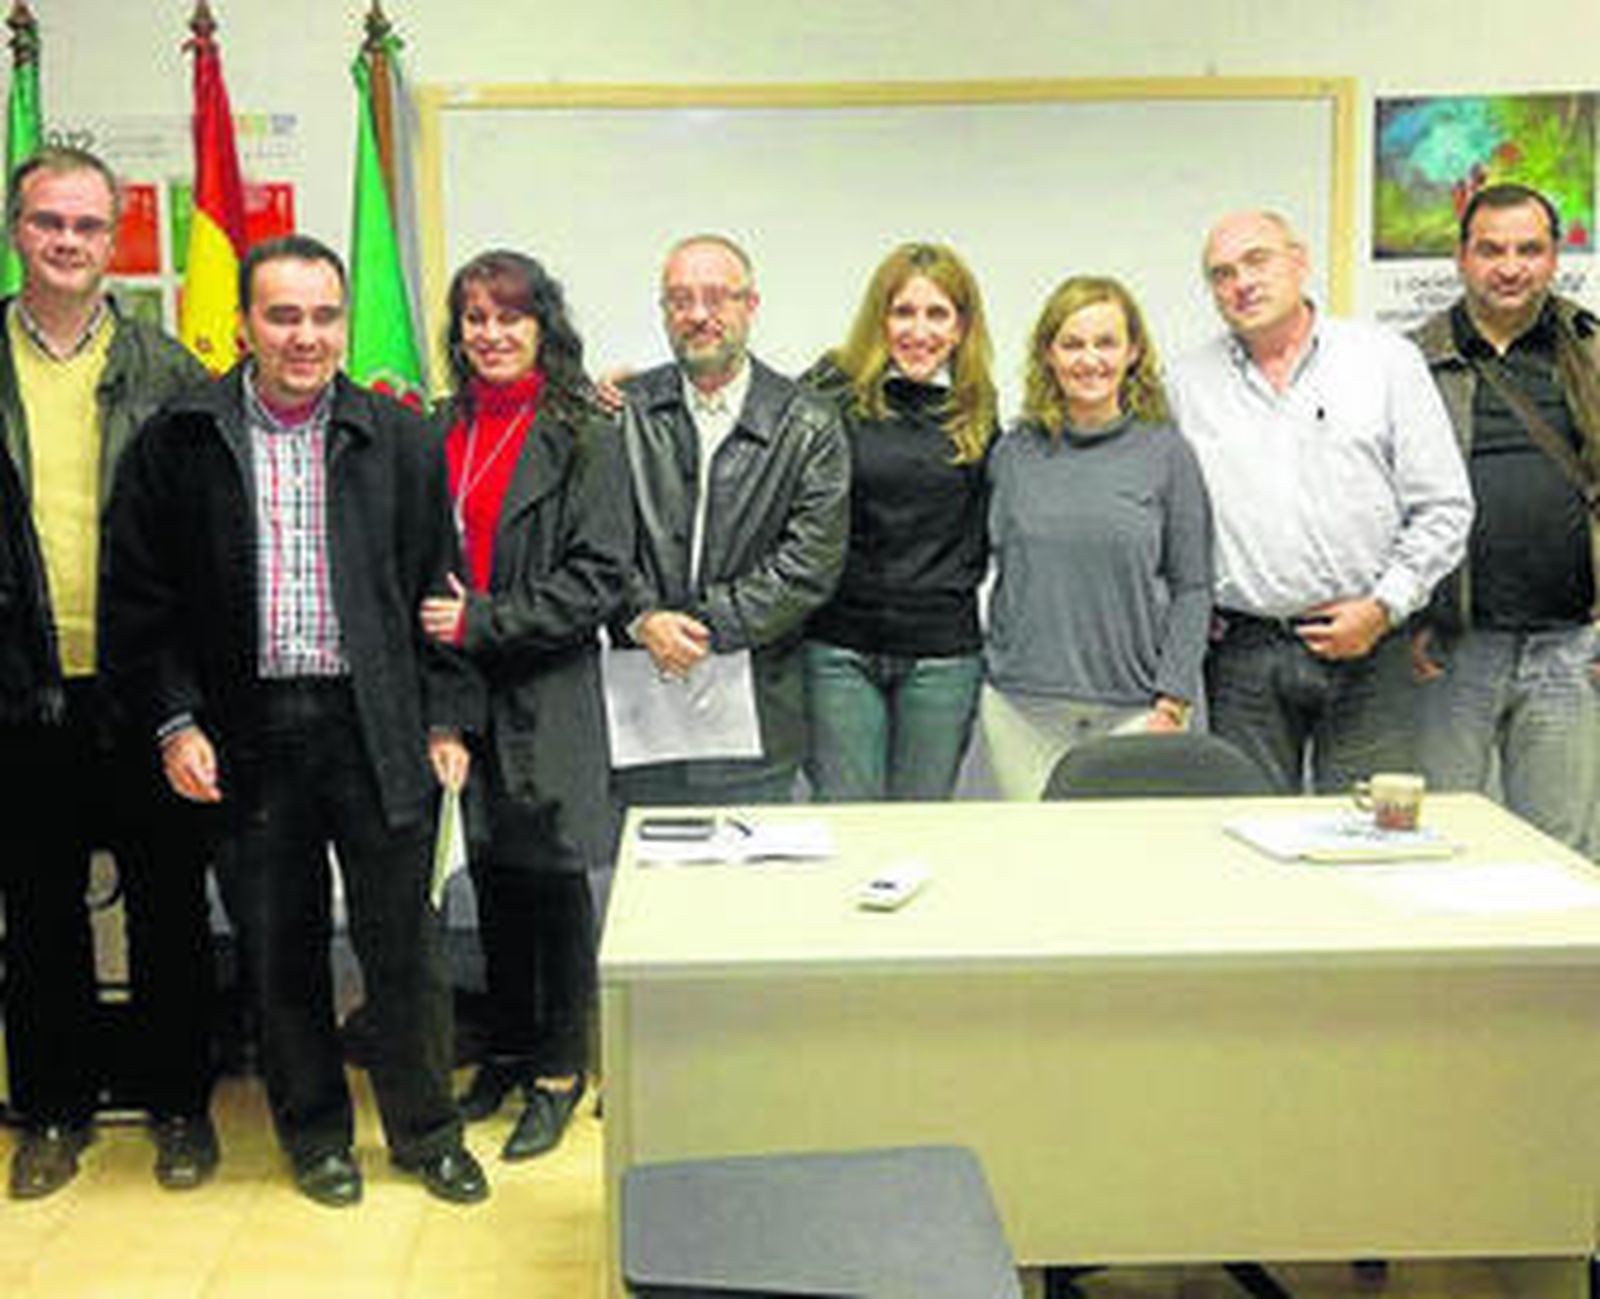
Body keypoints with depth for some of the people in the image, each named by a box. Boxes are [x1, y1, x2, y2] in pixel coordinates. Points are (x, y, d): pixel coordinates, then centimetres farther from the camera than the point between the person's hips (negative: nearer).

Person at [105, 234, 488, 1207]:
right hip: (247, 733, 0)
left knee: (404, 941, 6)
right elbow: (141, 599, 3)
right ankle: (316, 1134, 28)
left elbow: (439, 589, 6)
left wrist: (447, 721, 1)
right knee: (279, 947, 10)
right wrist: (174, 722, -5)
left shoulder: (400, 441, 4)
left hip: (378, 727, 0)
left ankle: (427, 1131, 24)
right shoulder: (179, 443, 1)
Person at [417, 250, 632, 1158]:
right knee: (492, 876, 15)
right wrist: (429, 622, 1)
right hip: (459, 686, 5)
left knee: (553, 877, 4)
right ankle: (509, 1047, 30)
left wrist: (483, 620, -16)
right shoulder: (443, 430, 9)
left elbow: (600, 576, -12)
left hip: (547, 698, -5)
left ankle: (561, 1067, 17)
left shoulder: (585, 435, -6)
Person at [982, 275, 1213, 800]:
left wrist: (1171, 705, -4)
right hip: (1022, 711, 2)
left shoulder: (1167, 454, 0)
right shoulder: (1012, 454, 6)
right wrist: (995, 665, 11)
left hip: (1132, 711, -2)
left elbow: (1192, 589, 1)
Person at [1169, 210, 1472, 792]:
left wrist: (1383, 607, -5)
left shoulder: (1387, 359, 5)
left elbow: (1444, 508, 4)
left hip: (1364, 644, -1)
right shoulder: (1187, 384, 8)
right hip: (1242, 654, 1)